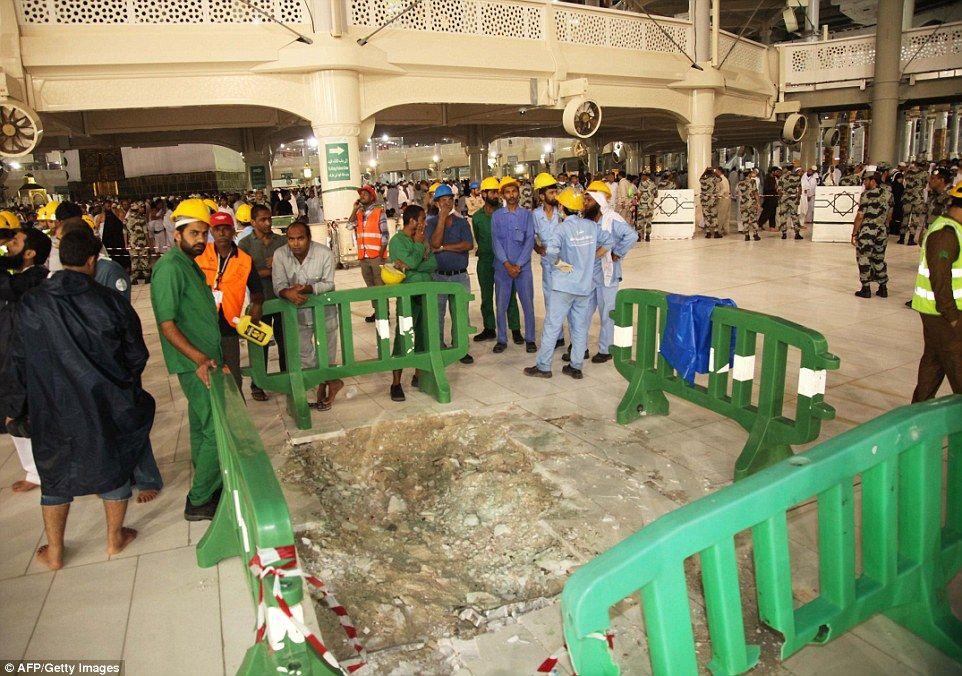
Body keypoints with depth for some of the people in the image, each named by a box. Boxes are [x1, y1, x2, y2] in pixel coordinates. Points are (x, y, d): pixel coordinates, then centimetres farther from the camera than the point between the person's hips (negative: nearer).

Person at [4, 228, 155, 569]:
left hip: (52, 409, 1)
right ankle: (115, 538, 30)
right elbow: (137, 355, -4)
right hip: (108, 407, -1)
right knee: (114, 465, 17)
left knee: (55, 476, 18)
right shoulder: (112, 302, -12)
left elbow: (18, 361, 0)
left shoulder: (31, 305, -9)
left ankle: (54, 552, 29)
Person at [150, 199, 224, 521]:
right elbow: (167, 325, -22)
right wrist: (200, 358, -31)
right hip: (195, 365, -10)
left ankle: (205, 485, 33)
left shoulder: (189, 264, 13)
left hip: (204, 360, 10)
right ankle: (199, 501, 4)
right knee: (217, 429, -8)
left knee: (203, 426, 19)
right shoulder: (170, 268, -17)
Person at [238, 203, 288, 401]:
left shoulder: (282, 240, 6)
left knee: (285, 341, 12)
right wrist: (273, 269, -14)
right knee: (260, 344, 7)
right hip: (261, 301, -3)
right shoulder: (245, 244, -3)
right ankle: (257, 386, 19)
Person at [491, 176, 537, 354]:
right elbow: (496, 241, -3)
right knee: (501, 305, 6)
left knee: (528, 304, 3)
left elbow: (530, 241, -5)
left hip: (523, 267, -1)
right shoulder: (496, 216, 4)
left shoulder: (526, 214, 2)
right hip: (502, 267, 1)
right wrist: (507, 264, -13)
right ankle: (501, 340, 17)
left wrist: (518, 264, -13)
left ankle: (530, 339, 15)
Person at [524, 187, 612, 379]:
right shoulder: (591, 226, 1)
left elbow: (552, 250, -30)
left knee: (552, 325, 3)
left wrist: (559, 263, -12)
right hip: (585, 284, 5)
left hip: (564, 285, -5)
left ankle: (543, 367, 8)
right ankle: (576, 367, 18)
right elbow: (608, 241, 10)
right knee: (580, 326, 11)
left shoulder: (562, 228, -14)